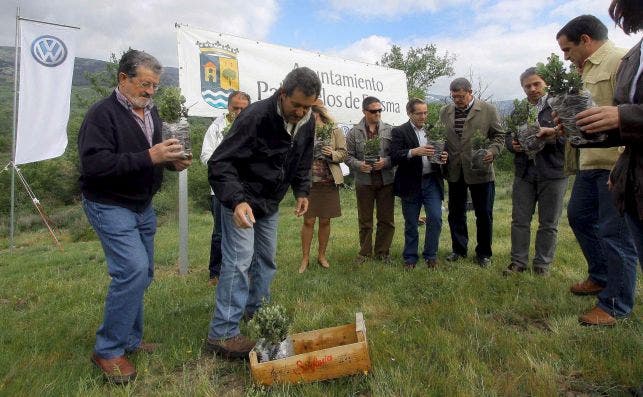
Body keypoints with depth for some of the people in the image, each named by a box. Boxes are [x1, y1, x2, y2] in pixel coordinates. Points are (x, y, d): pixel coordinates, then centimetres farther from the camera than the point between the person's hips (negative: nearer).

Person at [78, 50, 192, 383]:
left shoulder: (150, 112, 8)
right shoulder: (102, 114, -16)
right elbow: (94, 164, -26)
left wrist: (171, 160, -4)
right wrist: (148, 157, -31)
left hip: (142, 206, 8)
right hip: (109, 206, -8)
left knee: (140, 273, 11)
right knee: (133, 270, -17)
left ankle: (130, 339, 28)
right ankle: (108, 350, 2)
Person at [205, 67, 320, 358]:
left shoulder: (307, 122, -5)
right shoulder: (255, 116, -27)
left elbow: (302, 161, 14)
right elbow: (219, 163, -30)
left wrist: (302, 191, 3)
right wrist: (236, 201, -44)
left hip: (270, 203, 7)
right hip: (241, 200, -7)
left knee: (266, 258, 16)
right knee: (239, 259, -11)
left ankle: (257, 309, 36)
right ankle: (222, 333, -3)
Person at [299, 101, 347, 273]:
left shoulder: (334, 131, 2)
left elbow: (343, 154, 2)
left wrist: (332, 154, -17)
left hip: (329, 182, 1)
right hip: (309, 181, 0)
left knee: (325, 221, 10)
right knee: (308, 221, 2)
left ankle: (322, 255, 26)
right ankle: (305, 259, 14)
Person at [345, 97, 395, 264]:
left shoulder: (389, 130, 3)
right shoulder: (354, 132, 1)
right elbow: (348, 156, 0)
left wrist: (386, 162, -15)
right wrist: (359, 165, -17)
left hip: (386, 181, 1)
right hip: (364, 182, -1)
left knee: (386, 219, 7)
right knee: (365, 220, 9)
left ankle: (382, 251, 23)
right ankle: (365, 252, 23)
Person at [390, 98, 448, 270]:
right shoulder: (399, 132, -3)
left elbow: (438, 151, 19)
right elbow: (394, 157, -15)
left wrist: (443, 157, -4)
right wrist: (414, 152, -29)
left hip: (432, 181, 3)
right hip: (411, 183, -3)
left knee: (436, 218, -4)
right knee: (411, 223, 7)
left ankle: (430, 255, 13)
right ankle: (410, 258, 21)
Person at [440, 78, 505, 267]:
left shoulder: (488, 110, 0)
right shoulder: (445, 111, 8)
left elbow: (499, 135, 3)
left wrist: (492, 151, -15)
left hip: (480, 170, -3)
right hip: (454, 172, 3)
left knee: (484, 214, 5)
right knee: (456, 213, 11)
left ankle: (483, 253, 20)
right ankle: (459, 249, 26)